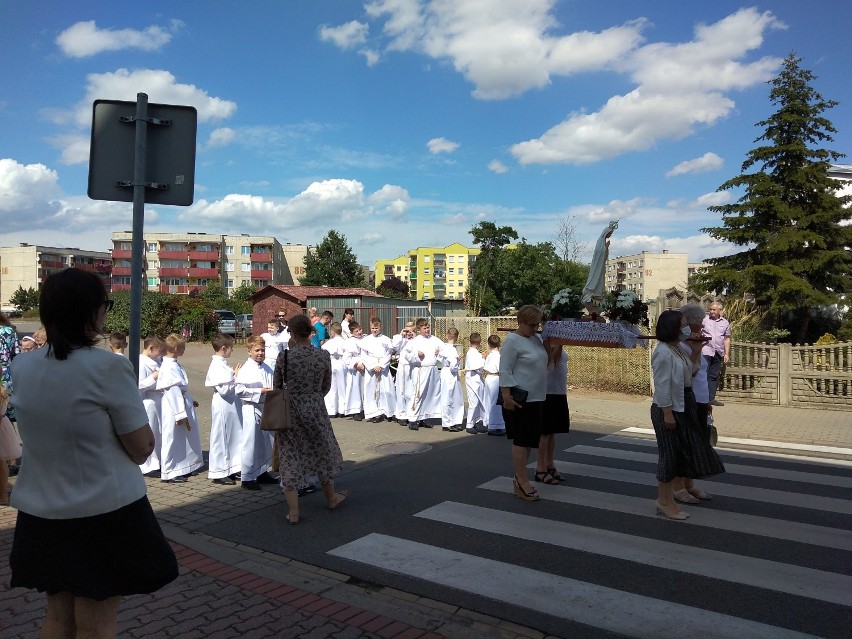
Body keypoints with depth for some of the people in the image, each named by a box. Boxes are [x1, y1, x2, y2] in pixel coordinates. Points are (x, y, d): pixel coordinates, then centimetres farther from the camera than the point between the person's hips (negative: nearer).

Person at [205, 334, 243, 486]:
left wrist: (236, 375, 5)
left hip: (231, 404, 9)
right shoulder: (216, 367, -18)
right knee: (221, 437, 2)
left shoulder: (223, 364, 10)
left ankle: (228, 470, 27)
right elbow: (223, 389, -22)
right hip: (223, 406, -9)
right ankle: (219, 473, 14)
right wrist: (236, 378, -14)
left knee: (231, 437, 15)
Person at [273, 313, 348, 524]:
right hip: (315, 410, 2)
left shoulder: (284, 357, -13)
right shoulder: (323, 355, -8)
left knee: (290, 459, 9)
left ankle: (293, 512, 13)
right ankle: (331, 499, 39)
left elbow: (277, 387, 0)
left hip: (289, 411, -2)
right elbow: (326, 387, 4)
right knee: (322, 453, 21)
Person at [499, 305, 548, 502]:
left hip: (536, 398, 9)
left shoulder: (536, 338, 13)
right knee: (521, 439, -4)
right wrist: (507, 396, -22)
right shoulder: (512, 341, -12)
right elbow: (505, 371, -17)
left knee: (530, 439, 12)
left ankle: (519, 478, 23)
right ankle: (522, 482, 2)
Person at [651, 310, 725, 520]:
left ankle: (666, 498, 26)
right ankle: (664, 502, 10)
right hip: (669, 409, -10)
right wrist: (667, 413, -22)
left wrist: (696, 353, 7)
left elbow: (687, 373, 16)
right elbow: (662, 385, -21)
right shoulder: (663, 352, -18)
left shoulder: (677, 349, 10)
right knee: (670, 453, -1)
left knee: (680, 452, 14)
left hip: (682, 407, 10)